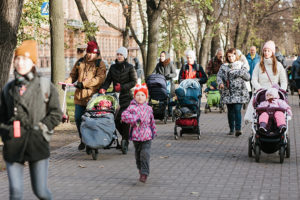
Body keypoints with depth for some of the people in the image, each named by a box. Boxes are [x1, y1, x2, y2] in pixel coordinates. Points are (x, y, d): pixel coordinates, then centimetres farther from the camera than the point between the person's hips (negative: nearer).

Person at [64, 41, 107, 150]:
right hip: (79, 96, 5)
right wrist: (67, 82, 0)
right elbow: (73, 75, 22)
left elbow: (99, 78, -12)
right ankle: (83, 140, 21)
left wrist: (84, 83, -21)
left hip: (92, 96, -5)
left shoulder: (100, 64, 1)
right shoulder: (80, 62, 16)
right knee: (78, 119, 5)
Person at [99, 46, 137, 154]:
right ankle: (125, 137, 21)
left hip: (126, 96, -4)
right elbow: (108, 80, 8)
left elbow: (134, 82, -2)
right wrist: (103, 88, -10)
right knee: (116, 119, -1)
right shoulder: (113, 67, 12)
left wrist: (122, 87, -13)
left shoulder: (130, 67, 0)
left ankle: (125, 142, -5)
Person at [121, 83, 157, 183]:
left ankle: (144, 173, -10)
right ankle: (140, 169, 34)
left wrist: (154, 131, 24)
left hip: (147, 136, 0)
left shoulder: (148, 108, 7)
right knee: (138, 154, 14)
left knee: (145, 154, -12)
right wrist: (135, 119, -26)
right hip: (136, 135, 0)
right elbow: (124, 115, -17)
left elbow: (152, 121, 18)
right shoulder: (132, 107, -3)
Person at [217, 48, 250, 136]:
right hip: (228, 93, 3)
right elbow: (219, 76, 3)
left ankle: (238, 129, -20)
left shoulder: (241, 65, 7)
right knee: (230, 111, 8)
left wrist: (241, 73, -16)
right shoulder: (223, 67, 13)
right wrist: (220, 83, -18)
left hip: (239, 92, -3)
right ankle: (231, 129, 17)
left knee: (237, 110, -15)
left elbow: (248, 77, 4)